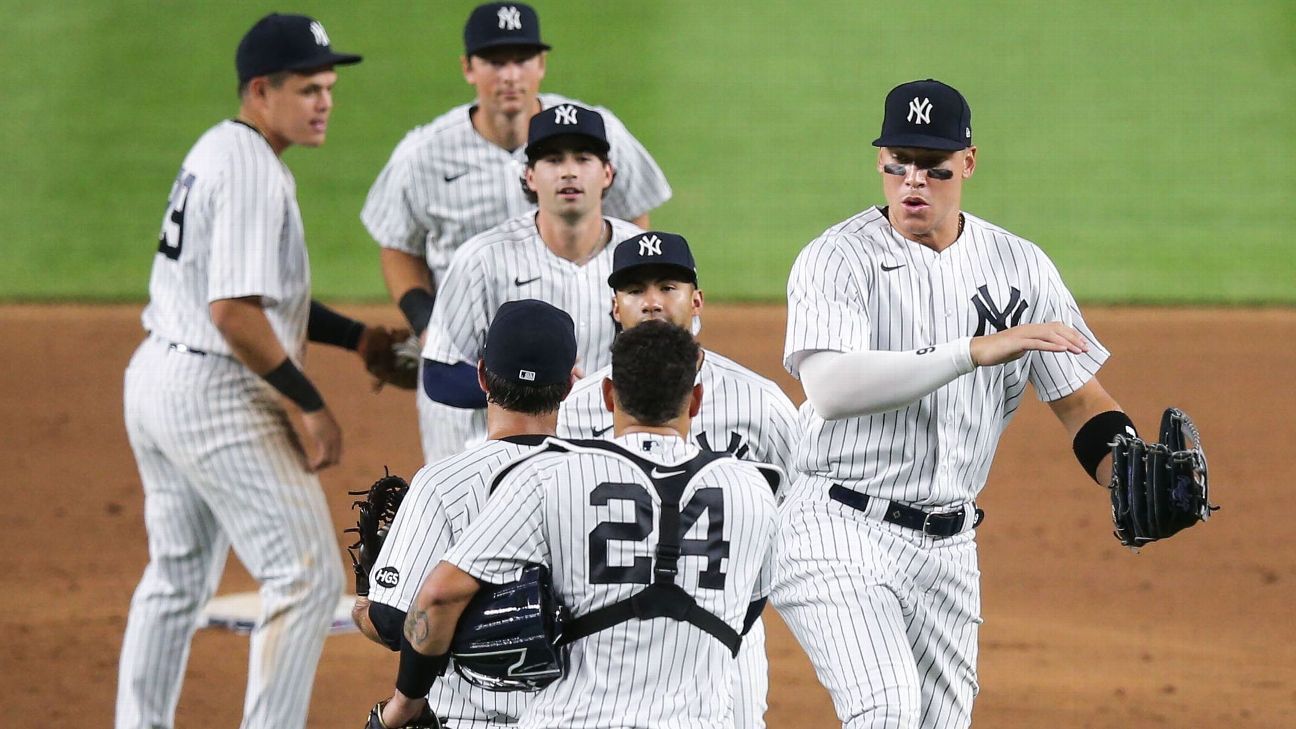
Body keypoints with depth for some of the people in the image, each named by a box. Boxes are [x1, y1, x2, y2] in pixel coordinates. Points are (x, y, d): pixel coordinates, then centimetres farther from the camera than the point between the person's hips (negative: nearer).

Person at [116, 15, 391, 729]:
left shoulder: (214, 152, 15)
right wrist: (312, 406, -18)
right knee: (306, 575, -8)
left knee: (177, 577, 22)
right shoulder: (253, 172, -18)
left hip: (156, 377, 11)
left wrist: (356, 336, 11)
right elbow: (234, 311, -25)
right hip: (216, 395, -11)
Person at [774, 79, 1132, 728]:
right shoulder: (837, 260, -9)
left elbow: (1081, 402, 6)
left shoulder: (1019, 266, 6)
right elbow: (830, 389, -27)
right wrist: (977, 350, -33)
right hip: (839, 529, -6)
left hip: (949, 546, 6)